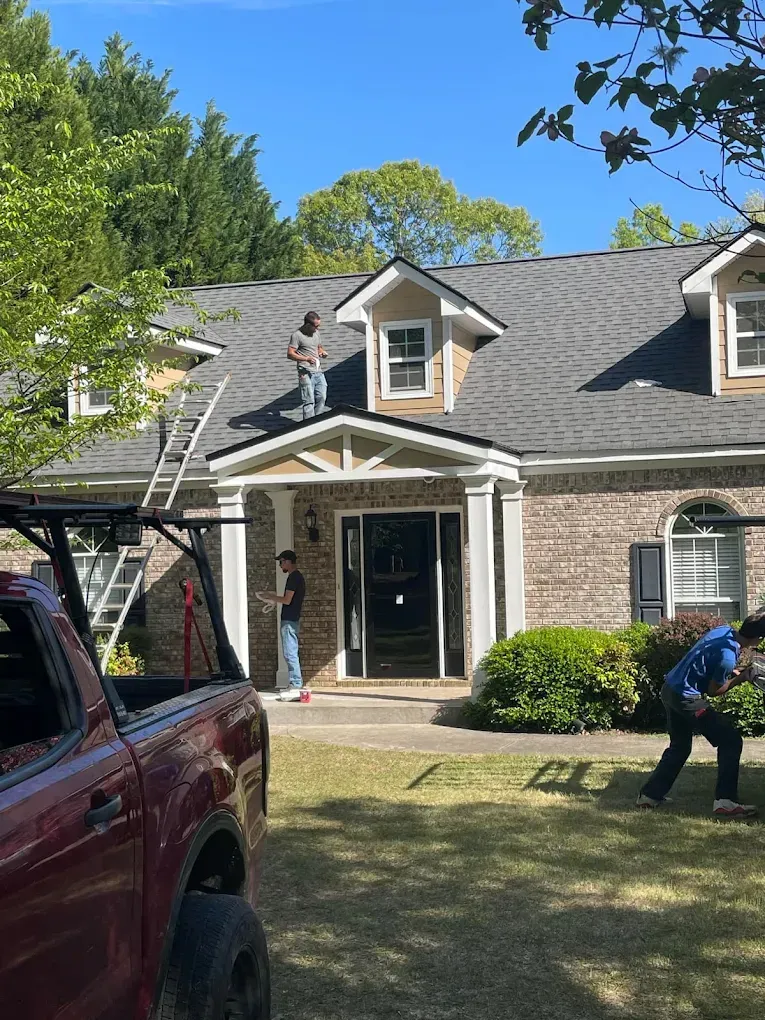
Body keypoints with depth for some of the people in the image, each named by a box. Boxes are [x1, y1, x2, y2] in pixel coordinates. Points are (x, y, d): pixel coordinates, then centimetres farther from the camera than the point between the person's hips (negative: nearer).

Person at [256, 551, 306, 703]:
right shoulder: (298, 577, 17)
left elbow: (287, 600, -18)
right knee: (292, 653, 11)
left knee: (290, 654, -10)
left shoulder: (293, 577, -14)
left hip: (289, 621, -10)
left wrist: (270, 597, -6)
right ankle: (295, 686, 13)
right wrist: (273, 598, 19)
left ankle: (296, 686, -12)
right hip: (293, 620, 10)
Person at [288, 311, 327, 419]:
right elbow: (290, 354, -10)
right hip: (306, 373, -7)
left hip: (318, 371, 7)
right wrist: (306, 359, -23)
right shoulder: (297, 335, -6)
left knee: (321, 398, 3)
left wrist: (322, 352, 5)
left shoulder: (316, 332, 16)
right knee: (309, 401, -10)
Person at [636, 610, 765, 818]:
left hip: (670, 689, 9)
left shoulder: (723, 630, 1)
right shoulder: (728, 656, -24)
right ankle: (725, 802, -3)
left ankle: (650, 795, 25)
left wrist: (732, 672, 11)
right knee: (731, 740, -1)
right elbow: (713, 691, -11)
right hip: (686, 698, -9)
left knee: (679, 747, 23)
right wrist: (740, 679, -2)